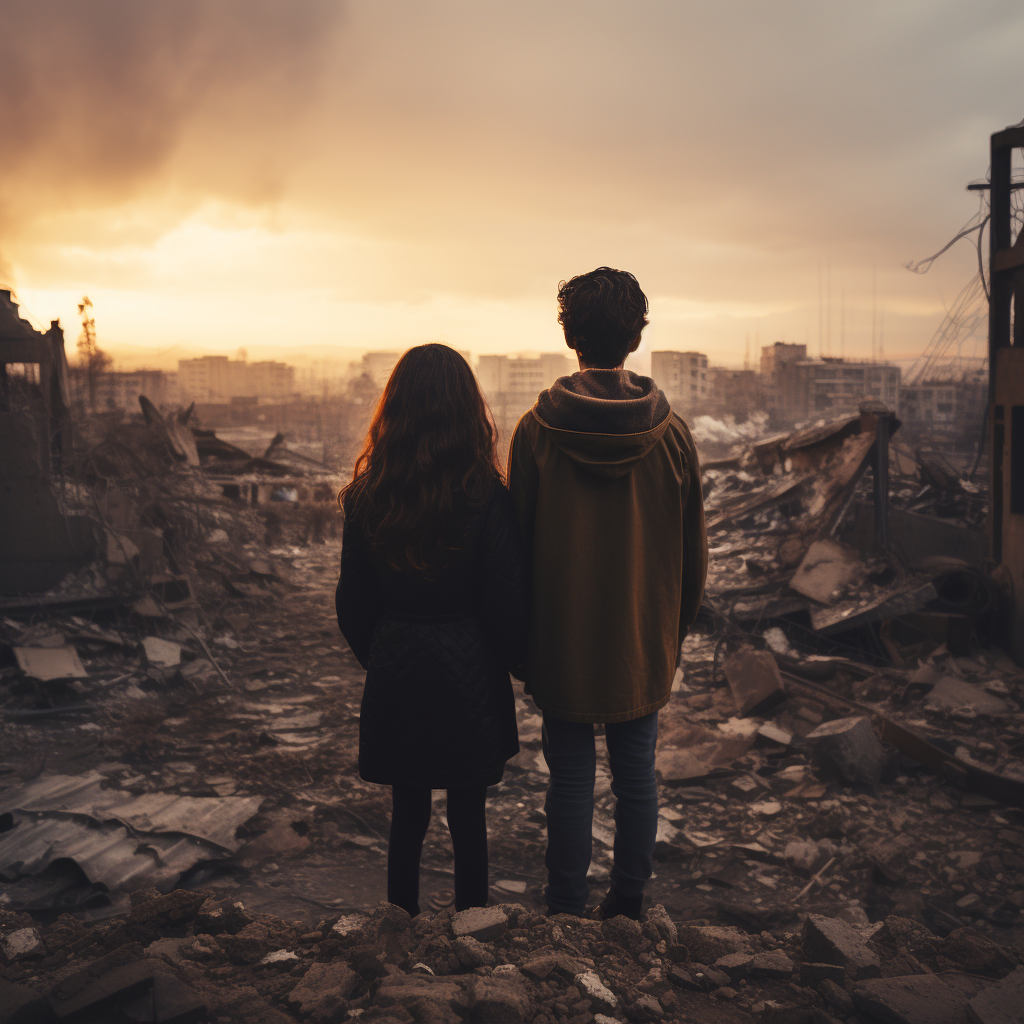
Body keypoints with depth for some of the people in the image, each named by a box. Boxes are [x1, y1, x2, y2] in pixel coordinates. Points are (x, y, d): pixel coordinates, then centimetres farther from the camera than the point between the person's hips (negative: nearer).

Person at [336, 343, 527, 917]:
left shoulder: (367, 497, -7)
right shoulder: (486, 498, -16)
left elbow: (352, 602, 2)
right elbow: (508, 609, -11)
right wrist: (513, 662, 9)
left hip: (396, 679, 3)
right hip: (468, 677, -2)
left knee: (407, 814, 18)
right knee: (468, 817, 13)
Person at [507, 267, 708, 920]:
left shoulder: (537, 430, -11)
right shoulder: (671, 432, -7)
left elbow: (517, 542, -5)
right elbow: (695, 552, 0)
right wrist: (675, 630, 15)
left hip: (562, 642, -1)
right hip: (645, 643, 1)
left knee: (571, 779, 9)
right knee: (636, 774, 15)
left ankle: (567, 916, 21)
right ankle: (628, 909, 28)